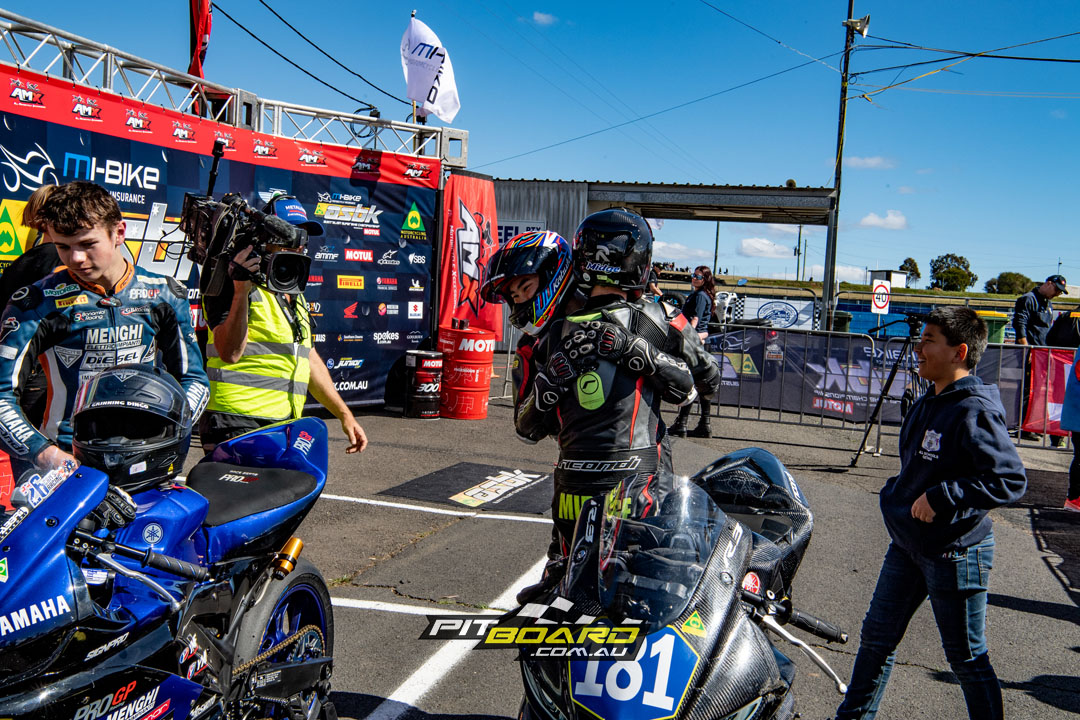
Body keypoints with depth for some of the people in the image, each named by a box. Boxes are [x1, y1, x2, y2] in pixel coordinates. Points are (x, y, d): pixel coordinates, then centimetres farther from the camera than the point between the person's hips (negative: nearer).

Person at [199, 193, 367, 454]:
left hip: (284, 429, 8)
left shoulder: (295, 296, 21)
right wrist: (241, 292, -28)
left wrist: (344, 415, 23)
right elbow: (230, 352, -19)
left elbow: (310, 360, 25)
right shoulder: (231, 285, -5)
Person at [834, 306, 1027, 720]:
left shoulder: (974, 413, -21)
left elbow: (1011, 481, -28)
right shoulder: (928, 405, 7)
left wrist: (940, 497, -28)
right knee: (877, 636, 18)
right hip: (907, 545, 9)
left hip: (955, 553, -9)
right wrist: (900, 494, 12)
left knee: (967, 658, 7)